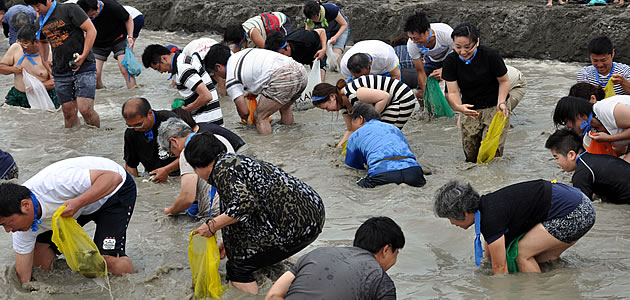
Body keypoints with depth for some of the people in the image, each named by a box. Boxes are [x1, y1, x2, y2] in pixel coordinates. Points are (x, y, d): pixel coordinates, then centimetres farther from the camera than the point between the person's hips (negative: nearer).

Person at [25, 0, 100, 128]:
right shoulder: (41, 21, 12)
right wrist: (45, 62, 21)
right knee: (68, 112, 4)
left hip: (84, 68, -6)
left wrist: (83, 56, -15)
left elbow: (91, 30, -10)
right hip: (61, 73, 6)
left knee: (85, 109, -15)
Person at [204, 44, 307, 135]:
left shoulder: (231, 80, 6)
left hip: (283, 78, -9)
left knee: (260, 117, 6)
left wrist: (246, 118, 32)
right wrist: (253, 92, 46)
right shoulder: (243, 53, 29)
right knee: (284, 108, 32)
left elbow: (244, 111, 7)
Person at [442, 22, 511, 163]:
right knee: (470, 154, 0)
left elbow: (504, 81, -4)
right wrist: (459, 107, -34)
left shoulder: (490, 55, -18)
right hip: (470, 109, 3)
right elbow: (453, 92, -12)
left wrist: (501, 102, -21)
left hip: (494, 107, -3)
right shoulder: (451, 61, -11)